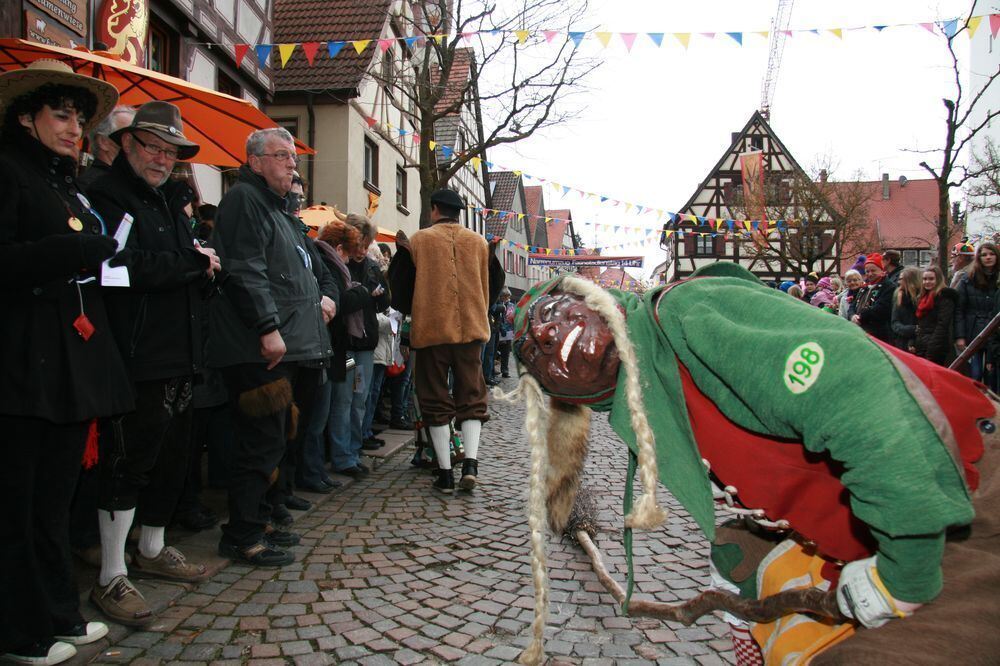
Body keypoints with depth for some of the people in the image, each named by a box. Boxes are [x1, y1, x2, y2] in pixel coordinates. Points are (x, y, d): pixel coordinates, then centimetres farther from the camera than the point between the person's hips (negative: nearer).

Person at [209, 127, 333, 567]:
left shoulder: (277, 207, 25)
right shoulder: (244, 200, -8)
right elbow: (245, 270, -19)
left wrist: (314, 299, 22)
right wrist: (268, 328, -24)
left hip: (285, 347, 11)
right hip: (259, 349, -10)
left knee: (271, 439, 14)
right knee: (262, 441, -6)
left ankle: (256, 524, 25)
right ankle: (242, 538, 4)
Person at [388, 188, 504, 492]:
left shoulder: (418, 241, 0)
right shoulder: (479, 242, 8)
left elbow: (400, 285, 5)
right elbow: (494, 285, 16)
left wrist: (409, 310, 26)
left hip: (432, 329, -2)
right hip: (470, 329, 2)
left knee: (436, 399, 5)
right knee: (471, 395, 10)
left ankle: (445, 472, 5)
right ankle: (470, 462, -5)